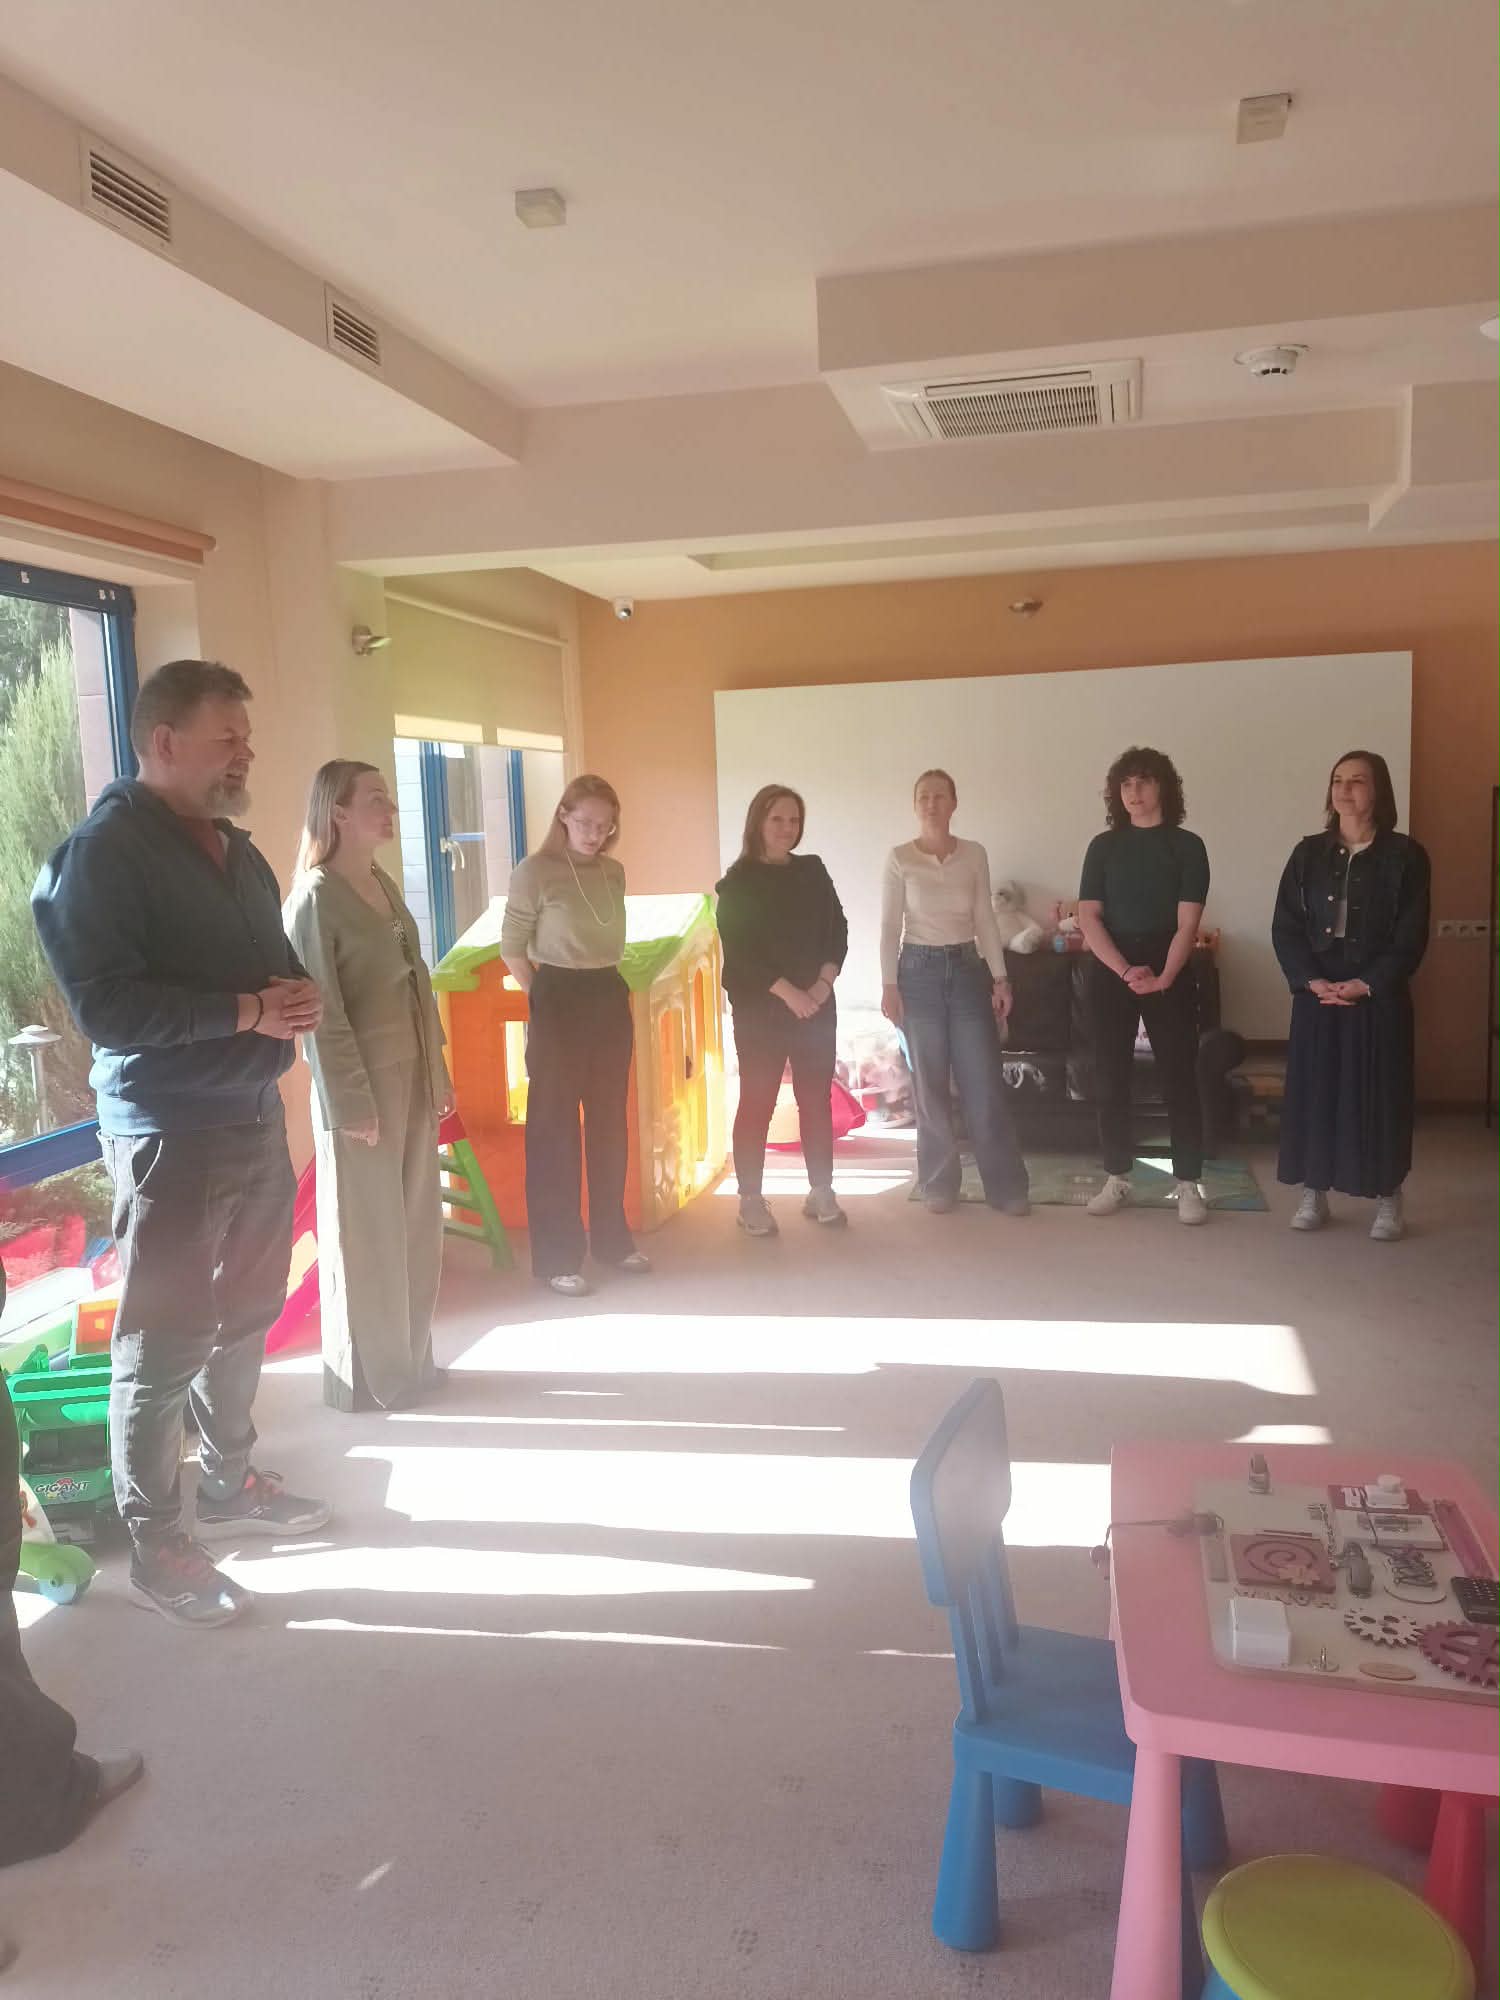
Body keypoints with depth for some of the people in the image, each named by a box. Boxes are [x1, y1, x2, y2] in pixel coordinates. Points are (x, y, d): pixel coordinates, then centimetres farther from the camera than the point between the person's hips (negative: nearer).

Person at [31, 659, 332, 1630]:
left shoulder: (240, 853, 13)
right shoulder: (104, 851, -12)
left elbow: (278, 963, 20)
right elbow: (104, 1004, -21)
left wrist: (297, 998, -4)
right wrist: (247, 1011, -23)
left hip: (257, 1117, 8)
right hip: (169, 1135, -8)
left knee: (245, 1319, 17)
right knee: (165, 1342, 1)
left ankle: (230, 1480, 35)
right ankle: (156, 1546, 14)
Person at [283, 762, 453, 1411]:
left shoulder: (385, 885, 12)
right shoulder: (314, 896, -13)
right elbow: (322, 1012, -16)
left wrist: (438, 1073, 14)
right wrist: (352, 1102, -18)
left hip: (412, 1080, 8)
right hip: (360, 1088, -8)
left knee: (416, 1229, 15)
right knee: (365, 1238, 5)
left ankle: (409, 1362, 30)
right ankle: (364, 1377, 20)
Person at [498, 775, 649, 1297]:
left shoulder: (614, 872, 8)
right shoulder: (535, 872, -10)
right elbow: (512, 950, -7)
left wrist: (607, 985, 10)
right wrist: (545, 999, -4)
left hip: (610, 1001, 6)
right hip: (559, 1006, -6)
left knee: (609, 1124, 14)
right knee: (555, 1130, 1)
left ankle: (612, 1239, 28)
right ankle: (557, 1258, 9)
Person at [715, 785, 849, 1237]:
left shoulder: (813, 871, 9)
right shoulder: (738, 882, -5)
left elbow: (838, 930, 7)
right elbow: (739, 951, -12)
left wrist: (823, 983, -8)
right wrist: (788, 992, -17)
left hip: (817, 1005, 5)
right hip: (760, 1009, -4)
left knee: (817, 1099, 8)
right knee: (757, 1102, -1)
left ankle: (821, 1192, 17)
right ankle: (751, 1200, 6)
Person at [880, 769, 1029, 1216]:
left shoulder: (974, 854, 5)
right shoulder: (899, 858, -1)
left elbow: (985, 920, 6)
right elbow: (890, 925, -2)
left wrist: (999, 978, 1)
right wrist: (889, 985, -8)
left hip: (968, 969, 2)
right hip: (920, 971, -1)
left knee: (985, 1085, -1)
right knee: (930, 1085, 3)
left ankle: (1007, 1187, 8)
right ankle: (940, 1185, 15)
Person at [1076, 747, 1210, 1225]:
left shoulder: (1187, 846, 1)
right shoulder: (1103, 846, 6)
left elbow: (1187, 922, -6)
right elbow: (1089, 917, -2)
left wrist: (1163, 978, -20)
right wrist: (1126, 971, -15)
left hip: (1170, 974, -2)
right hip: (1110, 972, 2)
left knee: (1179, 1077, -1)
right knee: (1110, 1078, 4)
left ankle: (1188, 1183, 7)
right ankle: (1117, 1178, 15)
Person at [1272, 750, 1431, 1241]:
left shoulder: (1405, 855, -2)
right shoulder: (1308, 853, 5)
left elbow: (1410, 937, -6)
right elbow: (1285, 927, 2)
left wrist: (1366, 985, -15)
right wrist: (1311, 980, -12)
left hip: (1379, 997, -2)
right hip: (1316, 994, 3)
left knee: (1379, 1093, 1)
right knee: (1313, 1089, 4)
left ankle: (1388, 1200, 12)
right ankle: (1314, 1192, 16)